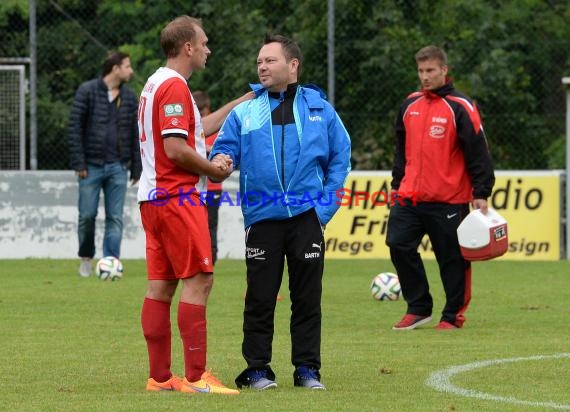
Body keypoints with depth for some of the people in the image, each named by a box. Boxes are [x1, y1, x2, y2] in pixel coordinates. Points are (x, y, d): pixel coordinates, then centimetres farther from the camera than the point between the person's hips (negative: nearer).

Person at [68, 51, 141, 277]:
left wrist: (136, 168, 7)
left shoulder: (130, 97, 9)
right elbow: (75, 127, -5)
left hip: (118, 167, 3)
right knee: (87, 216, 0)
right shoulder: (87, 91, -3)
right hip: (92, 166, -3)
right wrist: (79, 163, -10)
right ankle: (86, 259, 19)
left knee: (115, 218, -1)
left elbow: (135, 133, 12)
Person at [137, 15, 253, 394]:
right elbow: (175, 149, -21)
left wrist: (244, 101, 30)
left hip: (154, 198, 10)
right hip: (177, 196, -10)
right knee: (198, 280, -10)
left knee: (162, 284, 8)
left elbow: (199, 128, 27)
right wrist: (214, 169, -7)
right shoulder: (174, 86, -14)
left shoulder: (157, 84, 18)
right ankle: (195, 377, -13)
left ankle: (160, 377, 9)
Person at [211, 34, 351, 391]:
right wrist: (221, 162, -22)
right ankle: (258, 369, 10)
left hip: (306, 217, 0)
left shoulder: (320, 110, 7)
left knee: (307, 297, 5)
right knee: (260, 298, 2)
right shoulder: (245, 112, 7)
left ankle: (307, 368, 12)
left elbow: (340, 158, 7)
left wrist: (327, 205, -2)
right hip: (262, 218, 0)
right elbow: (223, 151, 2)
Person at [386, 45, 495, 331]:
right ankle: (418, 308, 7)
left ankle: (453, 315, 13)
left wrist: (480, 194, -11)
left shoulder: (460, 108, -8)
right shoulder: (410, 105, 11)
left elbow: (478, 154, -8)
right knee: (399, 245, -6)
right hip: (410, 197, 5)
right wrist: (397, 185, 19)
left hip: (448, 200, -5)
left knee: (452, 258, 1)